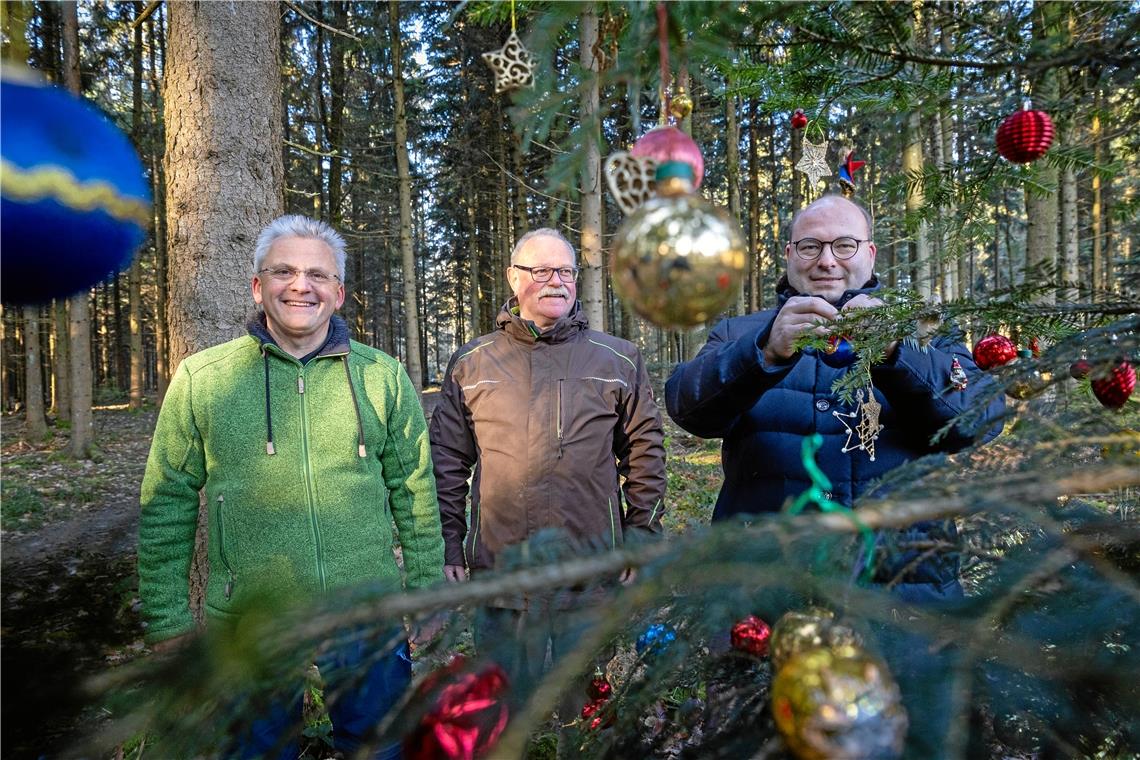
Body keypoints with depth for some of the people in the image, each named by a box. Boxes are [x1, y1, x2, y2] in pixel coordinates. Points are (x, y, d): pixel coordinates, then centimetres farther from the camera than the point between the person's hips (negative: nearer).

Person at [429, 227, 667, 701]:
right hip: (501, 569, 0)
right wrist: (449, 545, 5)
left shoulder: (619, 361, 4)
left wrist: (641, 538, 3)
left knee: (586, 709, 17)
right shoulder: (470, 365, 4)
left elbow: (645, 453, 6)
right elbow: (448, 461, 7)